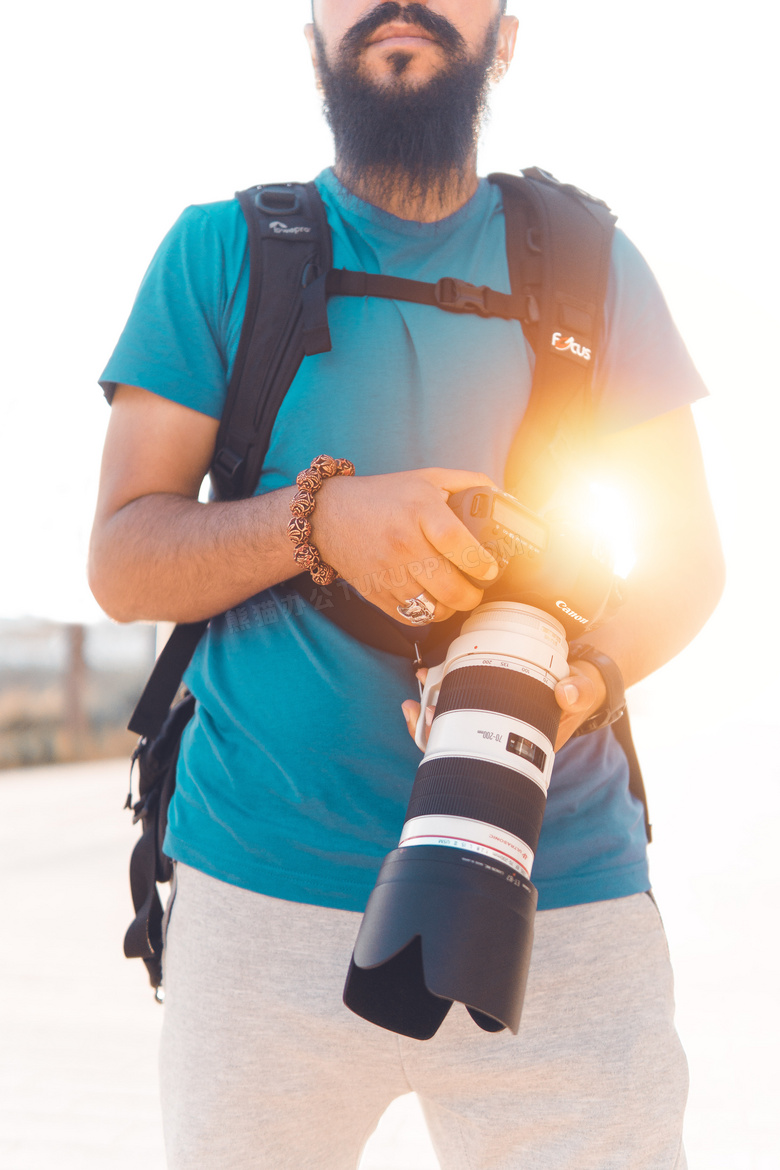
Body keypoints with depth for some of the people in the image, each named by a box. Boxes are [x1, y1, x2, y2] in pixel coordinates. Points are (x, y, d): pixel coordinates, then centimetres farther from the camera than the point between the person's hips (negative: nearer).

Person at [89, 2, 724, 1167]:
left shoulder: (590, 264, 8)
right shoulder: (221, 251, 4)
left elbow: (685, 556, 8)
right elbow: (120, 564, -1)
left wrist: (586, 675, -14)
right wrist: (320, 514, -21)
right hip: (263, 897, 0)